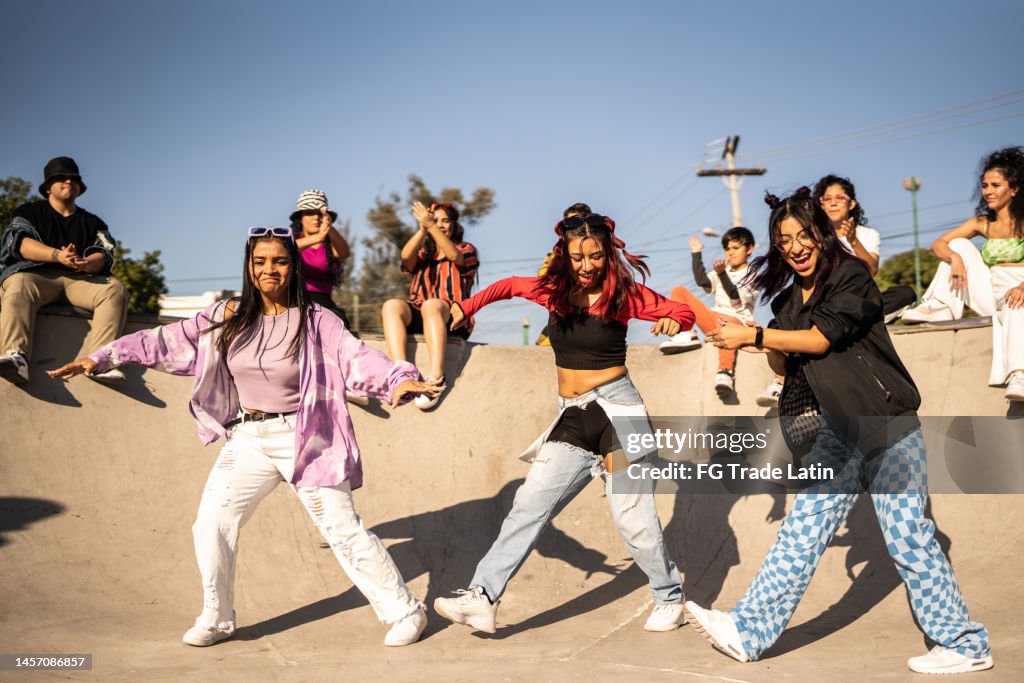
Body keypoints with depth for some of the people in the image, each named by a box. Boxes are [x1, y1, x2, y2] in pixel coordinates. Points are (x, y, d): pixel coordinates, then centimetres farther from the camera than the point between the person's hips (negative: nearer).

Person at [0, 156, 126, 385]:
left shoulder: (93, 223, 25)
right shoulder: (30, 212, 19)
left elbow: (105, 255, 7)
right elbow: (20, 242, -1)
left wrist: (86, 263, -20)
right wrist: (57, 255, -20)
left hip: (82, 279, 2)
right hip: (37, 274, -2)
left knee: (115, 290, -29)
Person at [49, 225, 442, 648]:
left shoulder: (315, 321, -8)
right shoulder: (228, 318, 3)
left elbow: (357, 358, -20)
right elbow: (169, 341, 4)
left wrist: (399, 378, -40)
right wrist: (102, 358, 0)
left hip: (303, 439, -4)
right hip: (249, 440, 4)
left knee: (343, 529, -3)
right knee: (211, 524, -1)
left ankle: (405, 611, 11)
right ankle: (216, 619, 21)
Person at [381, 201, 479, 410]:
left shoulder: (466, 249, 18)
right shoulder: (422, 253, 26)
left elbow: (454, 255, -8)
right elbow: (406, 256, 1)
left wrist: (430, 226, -18)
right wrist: (422, 229, -13)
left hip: (451, 317, -3)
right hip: (417, 316, 3)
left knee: (432, 305, -37)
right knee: (391, 305, -28)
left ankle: (436, 375, -50)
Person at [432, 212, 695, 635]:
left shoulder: (624, 293, -6)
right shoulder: (554, 290, 5)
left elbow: (683, 311, 0)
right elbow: (507, 286, 23)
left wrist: (673, 321, -22)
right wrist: (465, 307, 16)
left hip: (615, 409, -4)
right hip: (570, 417, 5)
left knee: (633, 516, -3)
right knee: (530, 504, -1)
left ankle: (670, 600, 16)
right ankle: (483, 597, -2)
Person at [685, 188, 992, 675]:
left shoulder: (851, 275, -9)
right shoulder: (790, 298, 12)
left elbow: (820, 338, -19)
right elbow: (786, 366, 15)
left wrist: (753, 335, -17)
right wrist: (765, 346, -6)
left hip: (886, 424, -7)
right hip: (837, 431, 7)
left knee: (907, 537, -3)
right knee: (803, 529, 5)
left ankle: (965, 644, 11)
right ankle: (749, 632, 6)